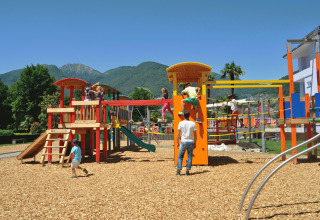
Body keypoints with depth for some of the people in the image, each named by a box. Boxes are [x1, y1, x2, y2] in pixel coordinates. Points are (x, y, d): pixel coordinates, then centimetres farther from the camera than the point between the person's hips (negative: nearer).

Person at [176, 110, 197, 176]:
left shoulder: (181, 123, -4)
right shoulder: (193, 123, 0)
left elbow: (178, 134, -3)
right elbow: (195, 135, 2)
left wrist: (177, 142, 5)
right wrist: (195, 143, 10)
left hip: (183, 142, -1)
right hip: (191, 142, 1)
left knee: (180, 157, 6)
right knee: (190, 156, 9)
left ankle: (178, 171, 0)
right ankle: (187, 171, 8)